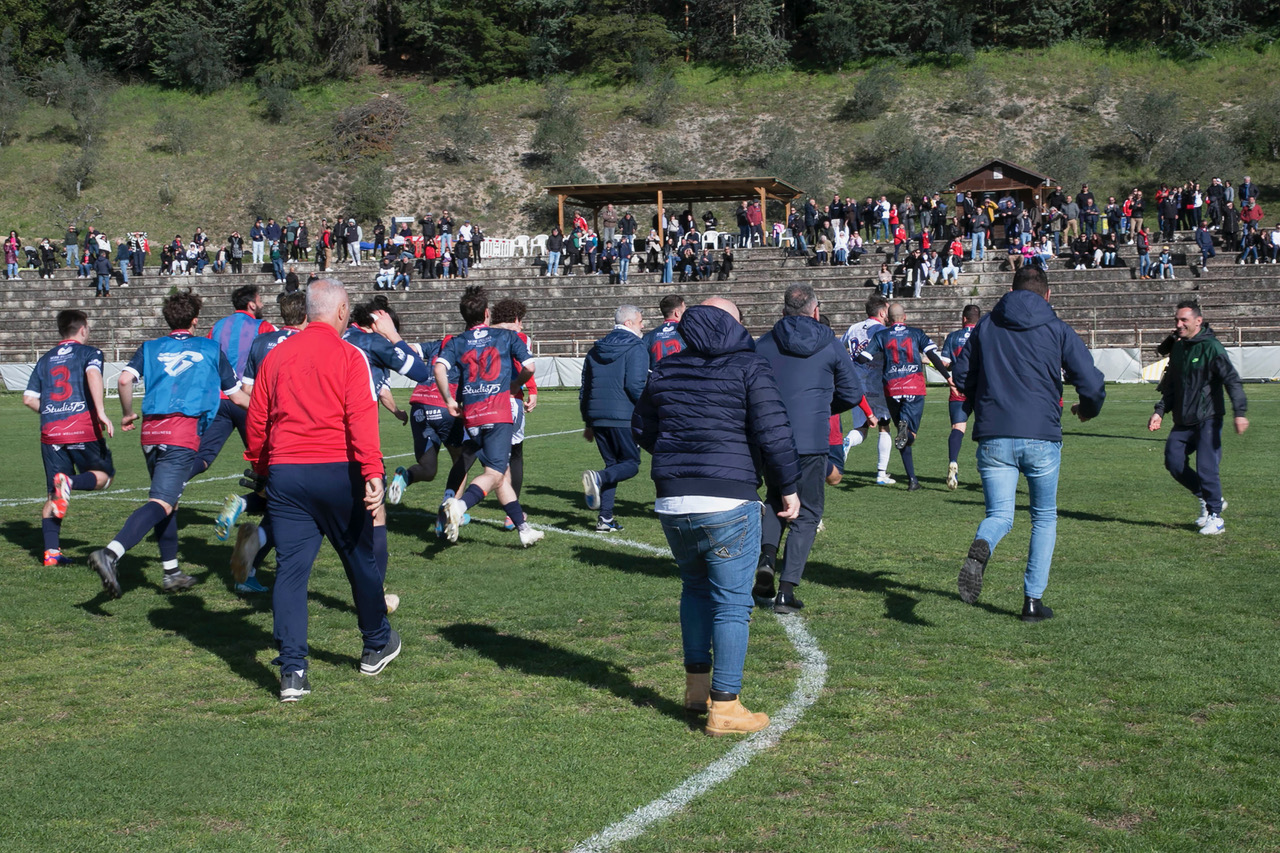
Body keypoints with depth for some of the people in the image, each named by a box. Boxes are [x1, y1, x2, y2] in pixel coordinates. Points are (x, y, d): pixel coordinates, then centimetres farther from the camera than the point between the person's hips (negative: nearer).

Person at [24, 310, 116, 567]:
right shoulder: (89, 352, 5)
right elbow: (93, 374, -17)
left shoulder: (45, 359, 19)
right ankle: (70, 482, -20)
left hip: (50, 431, 5)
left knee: (54, 495, 11)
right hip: (83, 428, -5)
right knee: (103, 476, 11)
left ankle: (51, 551, 2)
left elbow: (29, 399, 14)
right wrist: (101, 412, -23)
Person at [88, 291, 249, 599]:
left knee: (167, 500, 20)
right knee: (161, 503, -14)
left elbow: (125, 379, -1)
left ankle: (172, 572, 25)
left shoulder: (150, 348, 17)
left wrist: (127, 414, 16)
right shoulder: (211, 349, 14)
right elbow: (237, 397, 19)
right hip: (184, 432, -4)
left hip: (150, 432, 5)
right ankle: (110, 553, -34)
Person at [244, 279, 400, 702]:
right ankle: (377, 646, 31)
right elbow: (361, 418, -15)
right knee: (360, 560, 14)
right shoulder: (348, 356, -4)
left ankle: (292, 671, -5)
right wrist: (373, 473, -19)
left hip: (284, 474, 3)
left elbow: (256, 420, 14)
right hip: (336, 472, -3)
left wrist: (260, 468, 27)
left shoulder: (277, 355, 9)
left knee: (290, 568, 3)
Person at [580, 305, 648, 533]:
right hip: (624, 417, -6)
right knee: (631, 463, 4)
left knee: (613, 463, 15)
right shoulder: (635, 348, -5)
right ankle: (599, 478, -26)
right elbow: (635, 385, -15)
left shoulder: (596, 350, 16)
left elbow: (585, 388, 19)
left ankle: (605, 518, 6)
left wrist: (588, 422, 24)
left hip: (598, 418, 6)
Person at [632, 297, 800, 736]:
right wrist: (789, 486, 0)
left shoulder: (666, 369, 11)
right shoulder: (749, 367, -4)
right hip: (729, 505, -5)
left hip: (672, 503, 5)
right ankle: (724, 706, 2)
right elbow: (773, 432, -11)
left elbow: (641, 428, 20)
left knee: (695, 587, 24)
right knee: (732, 604, 1)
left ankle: (697, 685, 28)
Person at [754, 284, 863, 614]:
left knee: (777, 500, 25)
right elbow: (852, 393, 7)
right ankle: (787, 589, -1)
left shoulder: (763, 344, 5)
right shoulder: (830, 345, 2)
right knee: (806, 514, 7)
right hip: (812, 441, -2)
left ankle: (766, 556, -1)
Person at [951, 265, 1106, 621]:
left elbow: (961, 376, 13)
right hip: (1041, 437, -1)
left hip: (993, 438, 1)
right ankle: (1033, 600, 12)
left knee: (1000, 515, 5)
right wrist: (1087, 410, 21)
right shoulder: (1058, 330, 4)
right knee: (1044, 518, 16)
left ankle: (980, 549, -31)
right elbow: (1092, 383, -1)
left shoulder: (985, 326, 10)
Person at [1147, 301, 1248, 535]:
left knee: (1206, 467, -10)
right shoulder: (1177, 348, 11)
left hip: (1208, 419, -7)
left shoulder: (1211, 347, -11)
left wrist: (1240, 412, -27)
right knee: (1173, 462, 3)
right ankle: (1208, 499, 22)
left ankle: (1215, 516, 5)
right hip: (1183, 421, 7)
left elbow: (1232, 380, -17)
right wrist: (1160, 411, 14)